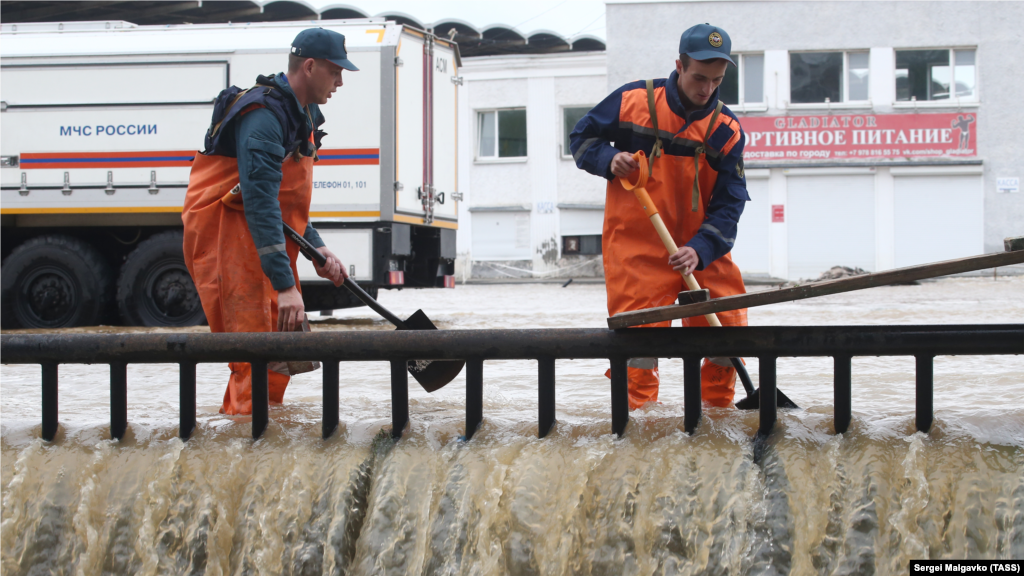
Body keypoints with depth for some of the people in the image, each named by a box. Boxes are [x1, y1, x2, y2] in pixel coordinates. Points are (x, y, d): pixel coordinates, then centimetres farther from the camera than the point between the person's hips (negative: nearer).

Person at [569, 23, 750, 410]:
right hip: (636, 245, -2)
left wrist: (700, 249, -21)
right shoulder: (633, 101, -6)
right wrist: (608, 159, -15)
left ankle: (718, 410, 18)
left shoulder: (727, 129, -2)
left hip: (701, 249, 2)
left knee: (727, 324, 1)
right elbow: (582, 137, 7)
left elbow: (729, 203, -5)